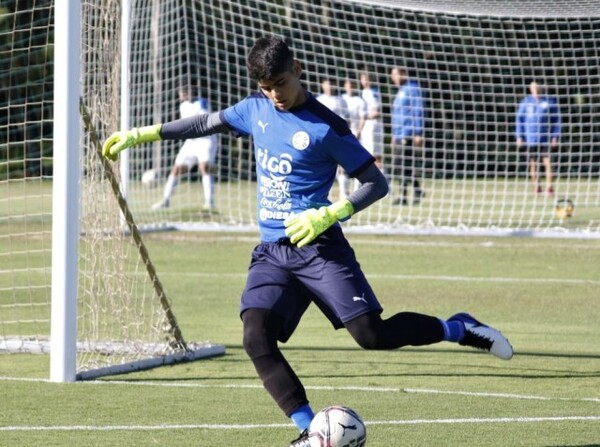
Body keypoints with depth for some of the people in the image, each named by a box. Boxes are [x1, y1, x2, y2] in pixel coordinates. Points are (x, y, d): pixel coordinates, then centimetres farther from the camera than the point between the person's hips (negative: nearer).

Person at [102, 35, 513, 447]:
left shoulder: (325, 128, -10)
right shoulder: (256, 108, 7)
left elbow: (376, 183, -7)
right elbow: (205, 124, 24)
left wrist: (328, 215, -20)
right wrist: (140, 134, 23)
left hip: (318, 247, -5)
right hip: (271, 253, 5)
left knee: (372, 334, -15)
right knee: (257, 339, -17)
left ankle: (459, 329, 9)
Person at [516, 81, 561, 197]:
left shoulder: (549, 101, 2)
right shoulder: (526, 101, 6)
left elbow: (556, 120, 5)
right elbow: (520, 119, 9)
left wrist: (555, 137, -3)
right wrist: (519, 137, 3)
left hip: (545, 139, -2)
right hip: (530, 138, 2)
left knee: (547, 162, -9)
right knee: (533, 164, 5)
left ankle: (549, 187, -6)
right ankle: (536, 186, 18)